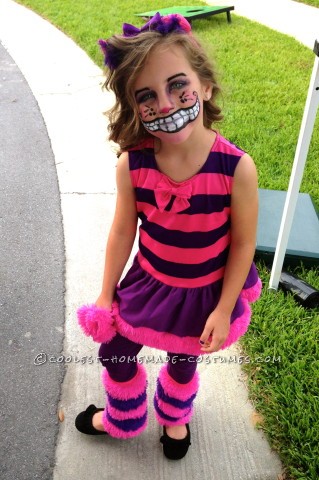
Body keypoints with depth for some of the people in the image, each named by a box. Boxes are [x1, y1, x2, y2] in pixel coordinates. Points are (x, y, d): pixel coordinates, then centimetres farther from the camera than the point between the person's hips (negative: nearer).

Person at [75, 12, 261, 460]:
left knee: (184, 361, 24)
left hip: (204, 292, -2)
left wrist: (224, 310, -10)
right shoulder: (132, 164, -22)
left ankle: (174, 417, 61)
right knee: (115, 353, 20)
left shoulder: (236, 168, -29)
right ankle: (123, 419, 54)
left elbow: (243, 244, -17)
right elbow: (123, 231, -8)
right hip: (148, 283, 2)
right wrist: (106, 294, 2)